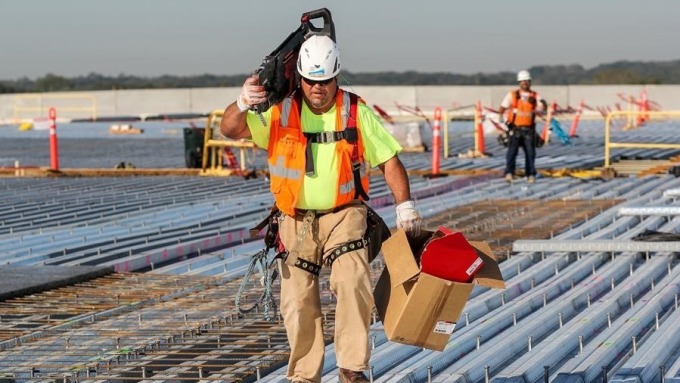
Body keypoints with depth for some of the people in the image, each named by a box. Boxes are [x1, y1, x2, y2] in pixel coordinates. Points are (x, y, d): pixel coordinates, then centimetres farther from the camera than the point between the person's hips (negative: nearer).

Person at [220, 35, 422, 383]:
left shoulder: (356, 113, -2)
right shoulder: (280, 112, -4)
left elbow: (389, 159, 4)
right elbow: (230, 131, -14)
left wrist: (405, 207, -5)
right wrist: (242, 104, -35)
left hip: (344, 215, -1)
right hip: (296, 220, 1)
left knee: (351, 282, -21)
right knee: (298, 302, 3)